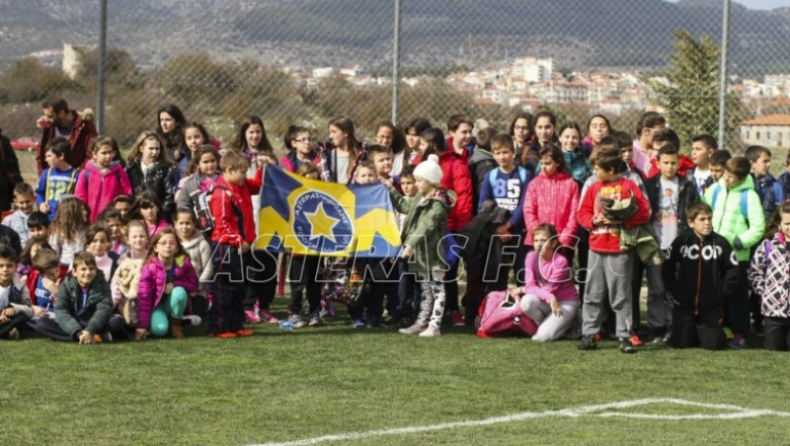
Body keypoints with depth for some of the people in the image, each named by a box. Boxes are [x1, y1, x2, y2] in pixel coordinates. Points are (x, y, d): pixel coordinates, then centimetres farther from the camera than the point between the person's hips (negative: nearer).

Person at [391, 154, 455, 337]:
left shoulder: (438, 203, -17)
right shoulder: (420, 197, 12)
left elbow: (426, 226, -24)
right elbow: (405, 206, 29)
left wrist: (410, 245, -28)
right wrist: (391, 190, 24)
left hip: (433, 253, -10)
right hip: (421, 253, 10)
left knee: (436, 288, -4)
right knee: (425, 288, 16)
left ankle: (434, 325, -5)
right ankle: (422, 322, 22)